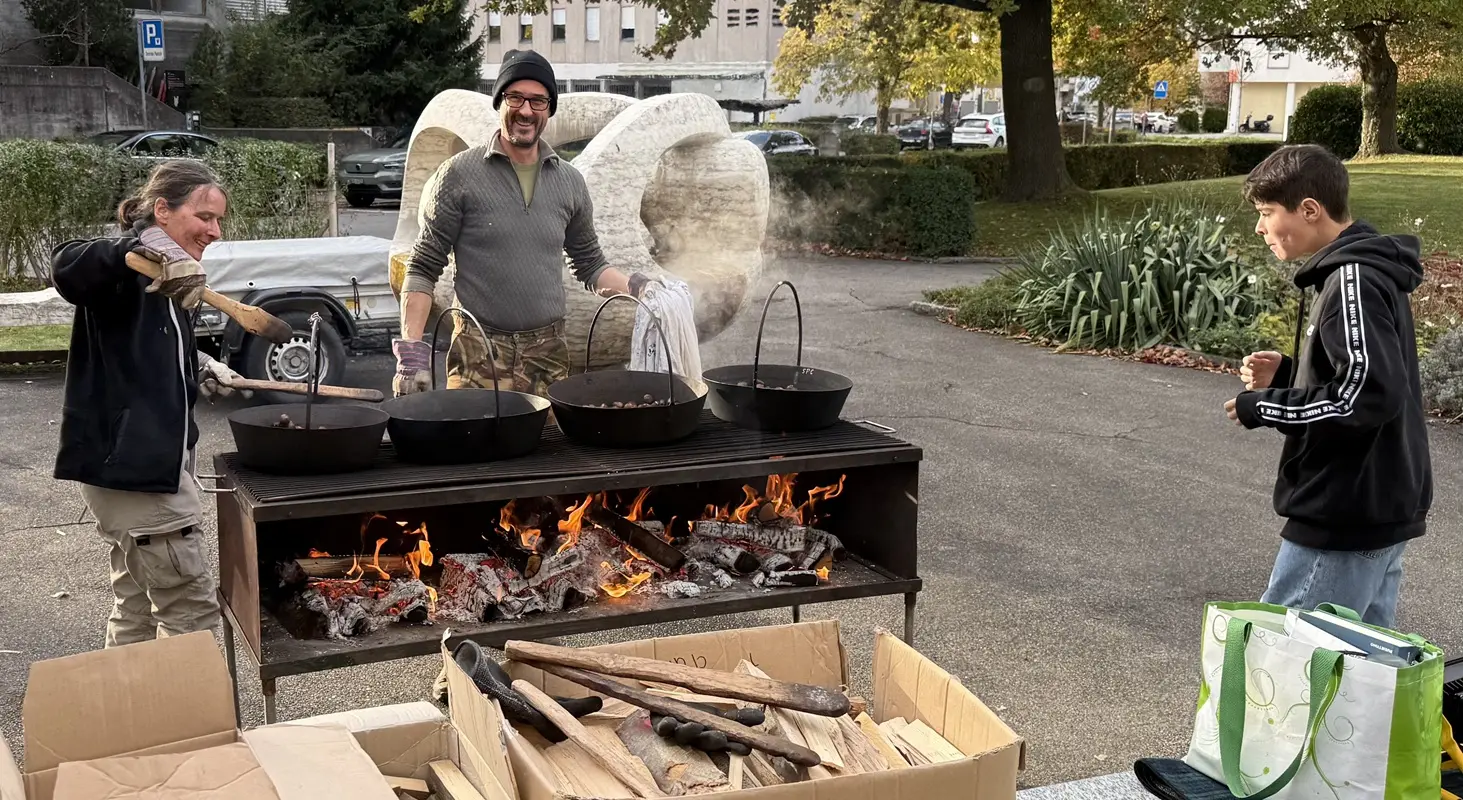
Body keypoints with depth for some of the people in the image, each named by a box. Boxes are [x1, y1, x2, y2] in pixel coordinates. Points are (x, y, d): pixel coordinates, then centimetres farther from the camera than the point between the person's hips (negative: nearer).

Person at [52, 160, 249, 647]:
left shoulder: (167, 279, 16)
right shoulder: (125, 270, -15)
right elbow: (68, 269, -39)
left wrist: (199, 367, 13)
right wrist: (142, 249, -54)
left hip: (157, 458, 10)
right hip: (127, 460, -10)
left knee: (138, 607, 19)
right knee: (190, 607, -5)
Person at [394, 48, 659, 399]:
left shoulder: (569, 182, 9)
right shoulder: (460, 175, -2)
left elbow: (590, 265, 19)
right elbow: (423, 268, -2)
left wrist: (636, 286, 0)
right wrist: (412, 353, -11)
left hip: (549, 355, 3)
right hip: (479, 357, -3)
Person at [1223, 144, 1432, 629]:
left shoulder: (1352, 281, -18)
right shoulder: (1369, 273, 13)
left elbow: (1369, 394, -26)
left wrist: (1264, 407, -16)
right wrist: (1285, 375, 6)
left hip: (1343, 519, -10)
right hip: (1381, 510, 10)